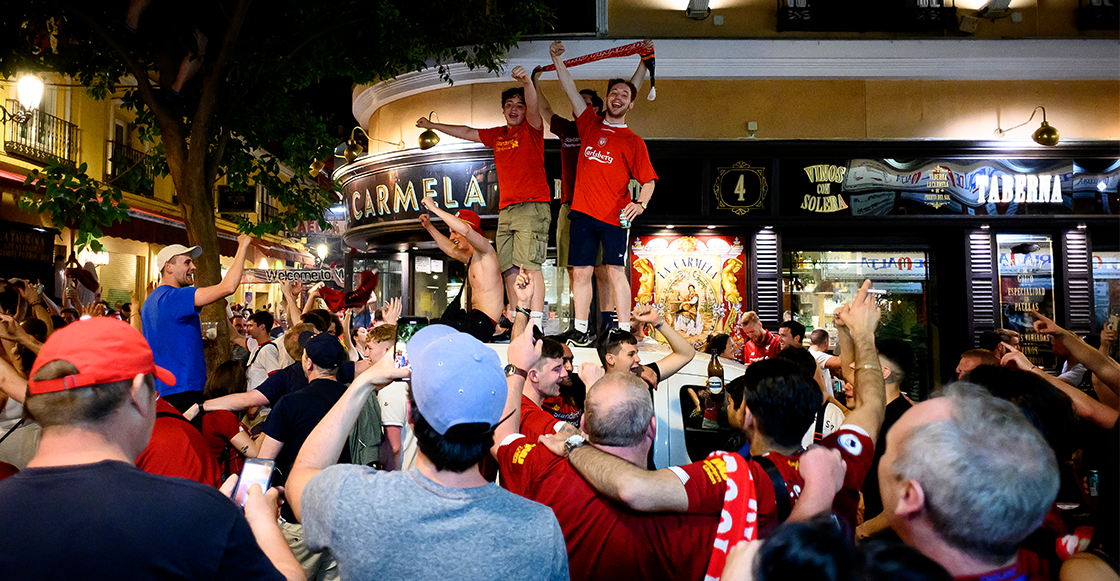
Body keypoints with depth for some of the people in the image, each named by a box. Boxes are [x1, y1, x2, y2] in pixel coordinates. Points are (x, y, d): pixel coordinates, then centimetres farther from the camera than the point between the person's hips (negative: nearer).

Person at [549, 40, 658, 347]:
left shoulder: (633, 142, 5)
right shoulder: (590, 124, 14)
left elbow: (648, 179, 3)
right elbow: (571, 90, 15)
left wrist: (641, 203, -15)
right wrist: (557, 59, 10)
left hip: (615, 216, -3)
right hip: (583, 211, 3)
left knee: (616, 272, -6)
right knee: (581, 271, 3)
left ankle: (624, 332, -4)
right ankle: (580, 330, 11)